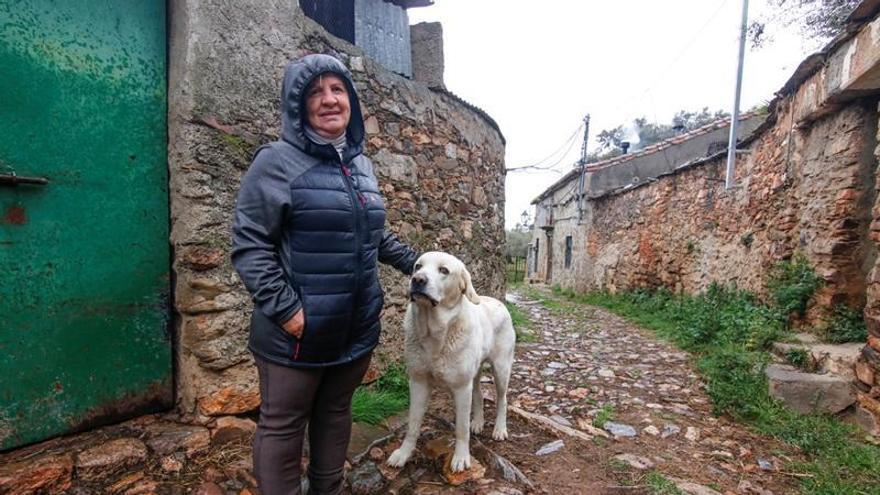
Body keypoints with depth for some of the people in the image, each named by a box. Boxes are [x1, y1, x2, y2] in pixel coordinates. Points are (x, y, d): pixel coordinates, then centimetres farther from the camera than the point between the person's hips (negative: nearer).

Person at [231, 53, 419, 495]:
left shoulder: (362, 166, 11)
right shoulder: (277, 161, -9)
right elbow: (249, 243, -13)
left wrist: (412, 262, 16)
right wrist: (284, 308, -19)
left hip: (357, 328, 6)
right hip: (297, 331, -6)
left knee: (336, 415, 21)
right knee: (282, 426, 11)